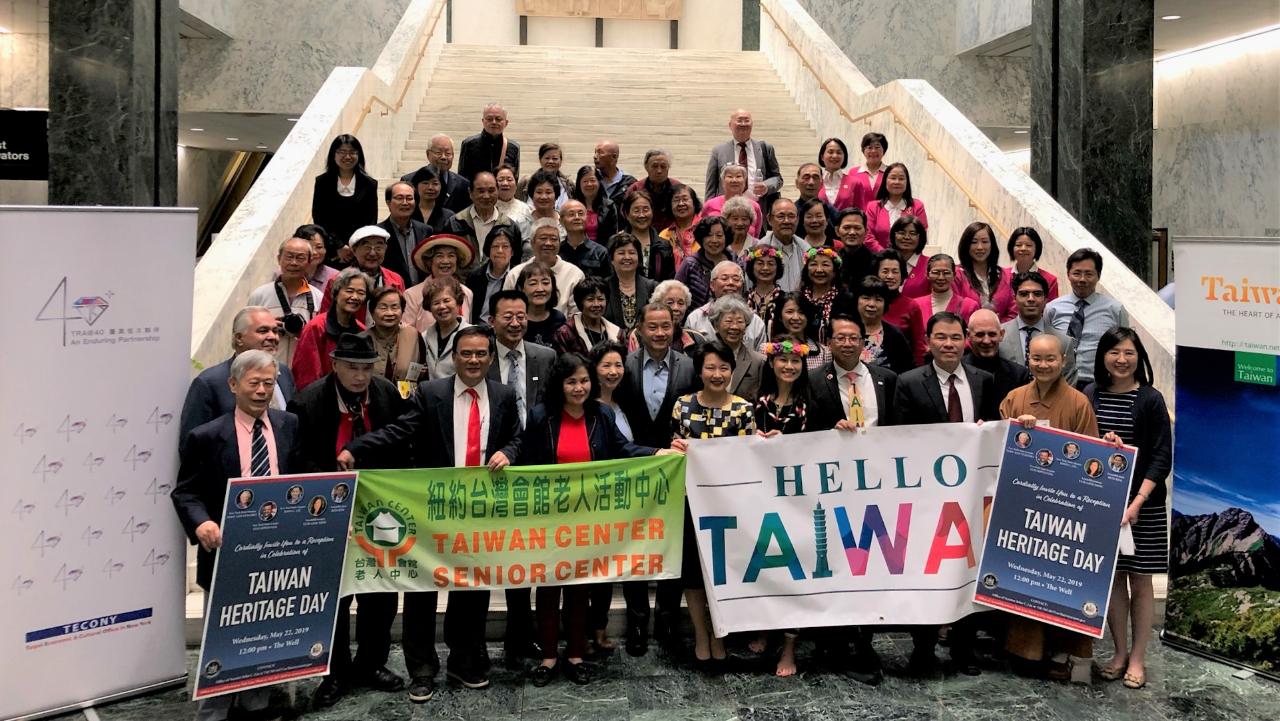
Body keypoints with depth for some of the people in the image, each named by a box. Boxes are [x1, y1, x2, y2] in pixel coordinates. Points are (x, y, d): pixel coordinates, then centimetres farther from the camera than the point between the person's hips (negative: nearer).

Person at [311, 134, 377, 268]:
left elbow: (370, 222, 4)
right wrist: (339, 247, -8)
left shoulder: (369, 184, 6)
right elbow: (319, 219, 2)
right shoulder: (322, 182, 6)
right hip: (330, 253, 0)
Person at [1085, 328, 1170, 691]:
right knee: (1112, 577, 7)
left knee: (1140, 580, 4)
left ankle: (1137, 658, 14)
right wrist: (1100, 443, -11)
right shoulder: (1089, 397, 4)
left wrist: (1137, 502, -17)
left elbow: (1162, 457, -7)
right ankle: (1120, 652, 21)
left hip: (1143, 503, -2)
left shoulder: (1150, 400, -4)